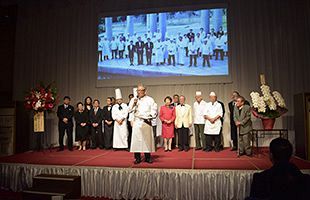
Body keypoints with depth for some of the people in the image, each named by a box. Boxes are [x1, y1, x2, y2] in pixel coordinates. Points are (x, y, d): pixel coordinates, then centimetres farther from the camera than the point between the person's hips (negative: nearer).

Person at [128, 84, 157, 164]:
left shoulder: (150, 99, 6)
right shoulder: (133, 99, 9)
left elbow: (154, 110, 7)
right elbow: (130, 110, 2)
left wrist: (150, 117, -7)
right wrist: (134, 104, -13)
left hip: (146, 122, 0)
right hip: (137, 122, 1)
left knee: (147, 139, 3)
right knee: (136, 139, -3)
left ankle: (148, 157, 13)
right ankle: (137, 158, 4)